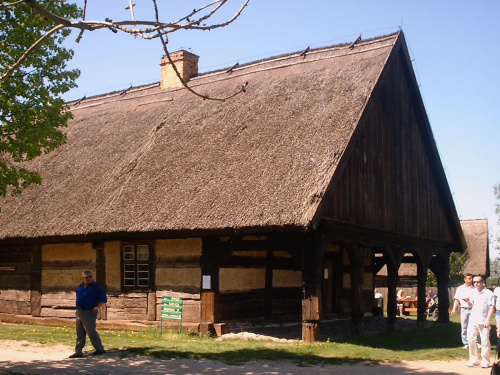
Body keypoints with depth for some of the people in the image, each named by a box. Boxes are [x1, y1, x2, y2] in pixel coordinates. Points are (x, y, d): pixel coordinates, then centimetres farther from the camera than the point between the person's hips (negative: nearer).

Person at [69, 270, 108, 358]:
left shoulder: (96, 287, -5)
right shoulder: (80, 287, 13)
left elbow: (103, 299, -6)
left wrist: (97, 307, -19)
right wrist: (78, 309, 15)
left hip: (89, 312, -7)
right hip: (79, 312, 7)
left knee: (91, 331, -7)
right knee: (80, 333, 9)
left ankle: (100, 349, 5)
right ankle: (78, 352, 14)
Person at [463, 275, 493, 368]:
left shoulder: (488, 293, -3)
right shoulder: (473, 293, 14)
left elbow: (491, 307, -6)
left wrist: (488, 320, -14)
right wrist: (468, 301, -1)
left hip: (483, 322, -5)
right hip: (472, 320, 5)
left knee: (485, 342, -1)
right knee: (471, 340, 4)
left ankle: (485, 362, 9)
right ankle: (473, 360, 15)